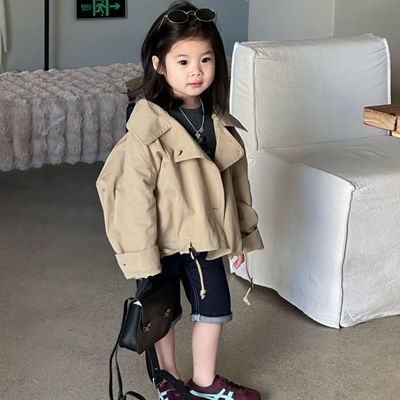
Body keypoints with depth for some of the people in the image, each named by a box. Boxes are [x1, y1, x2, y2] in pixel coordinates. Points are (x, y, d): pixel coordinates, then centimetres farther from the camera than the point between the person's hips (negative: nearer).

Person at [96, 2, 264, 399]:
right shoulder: (148, 125, -22)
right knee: (162, 313, 13)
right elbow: (135, 192, -21)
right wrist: (142, 258, -21)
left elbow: (235, 178, 9)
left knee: (214, 305, 17)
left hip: (205, 236, 6)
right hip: (163, 239, -6)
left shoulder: (219, 121, -1)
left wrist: (243, 232, 13)